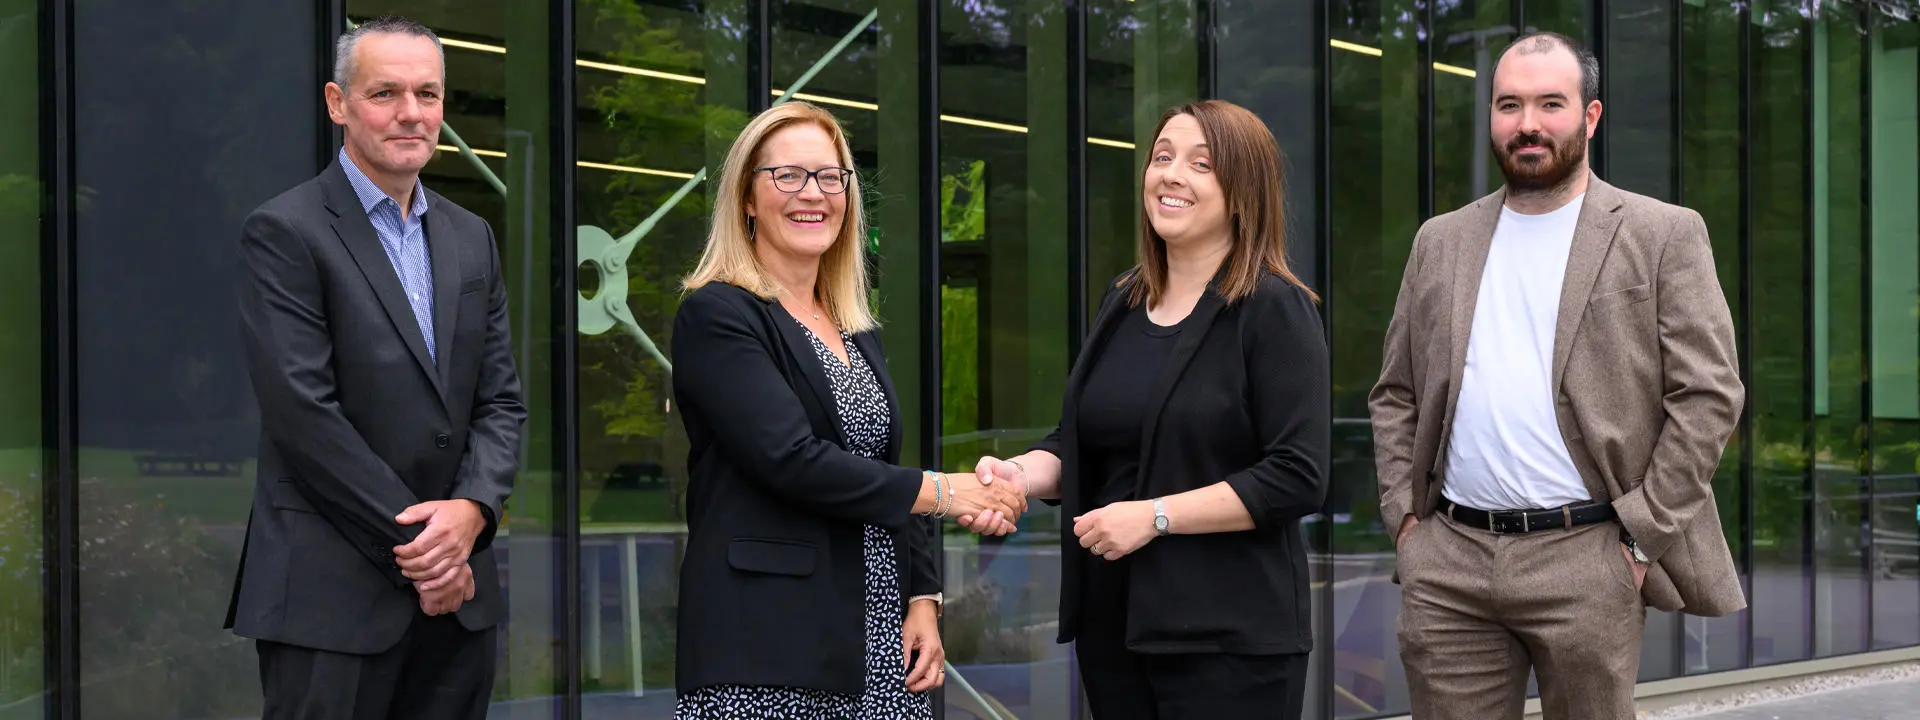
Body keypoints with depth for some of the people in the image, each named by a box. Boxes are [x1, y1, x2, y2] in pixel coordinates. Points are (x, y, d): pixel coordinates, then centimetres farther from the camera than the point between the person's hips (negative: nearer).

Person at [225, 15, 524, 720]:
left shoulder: (471, 237, 15)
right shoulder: (283, 233, -5)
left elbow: (500, 400, 11)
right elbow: (304, 412, -12)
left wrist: (470, 511, -8)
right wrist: (413, 544, -12)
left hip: (457, 589, 6)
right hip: (332, 595, -5)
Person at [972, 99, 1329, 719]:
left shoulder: (1274, 310, -9)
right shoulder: (1122, 303, 11)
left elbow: (1298, 477, -17)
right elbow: (1078, 444, 17)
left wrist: (1154, 515, -18)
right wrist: (1023, 472, -4)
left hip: (1228, 637, -6)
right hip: (1111, 623, 6)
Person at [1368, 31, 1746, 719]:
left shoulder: (1663, 235, 2)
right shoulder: (1441, 242, 14)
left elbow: (1709, 394, -4)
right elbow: (1394, 395, 18)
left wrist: (1644, 532, -9)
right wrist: (1403, 510, 5)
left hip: (1586, 559, -3)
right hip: (1446, 564, 3)